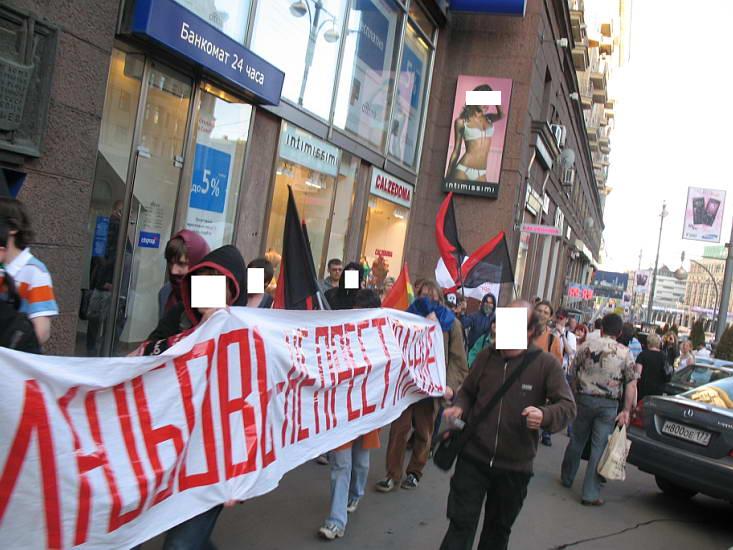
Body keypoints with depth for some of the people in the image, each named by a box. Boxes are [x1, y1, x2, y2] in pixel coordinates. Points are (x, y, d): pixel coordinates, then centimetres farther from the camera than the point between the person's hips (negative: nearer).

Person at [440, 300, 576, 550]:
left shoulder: (546, 364, -10)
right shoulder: (486, 355, -1)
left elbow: (568, 406, -10)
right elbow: (467, 392, 12)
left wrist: (545, 415, -31)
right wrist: (459, 408, -10)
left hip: (515, 466, -1)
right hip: (473, 457, 1)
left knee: (498, 530, 19)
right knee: (461, 523, 0)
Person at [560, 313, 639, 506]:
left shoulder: (586, 346, -2)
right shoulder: (625, 353, -4)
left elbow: (575, 373, 3)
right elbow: (631, 384, -8)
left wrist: (575, 396, 16)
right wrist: (626, 411, -6)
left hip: (584, 399, 2)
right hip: (609, 405, -1)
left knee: (577, 440, 18)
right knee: (599, 447, 2)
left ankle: (567, 478, 34)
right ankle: (591, 494, 5)